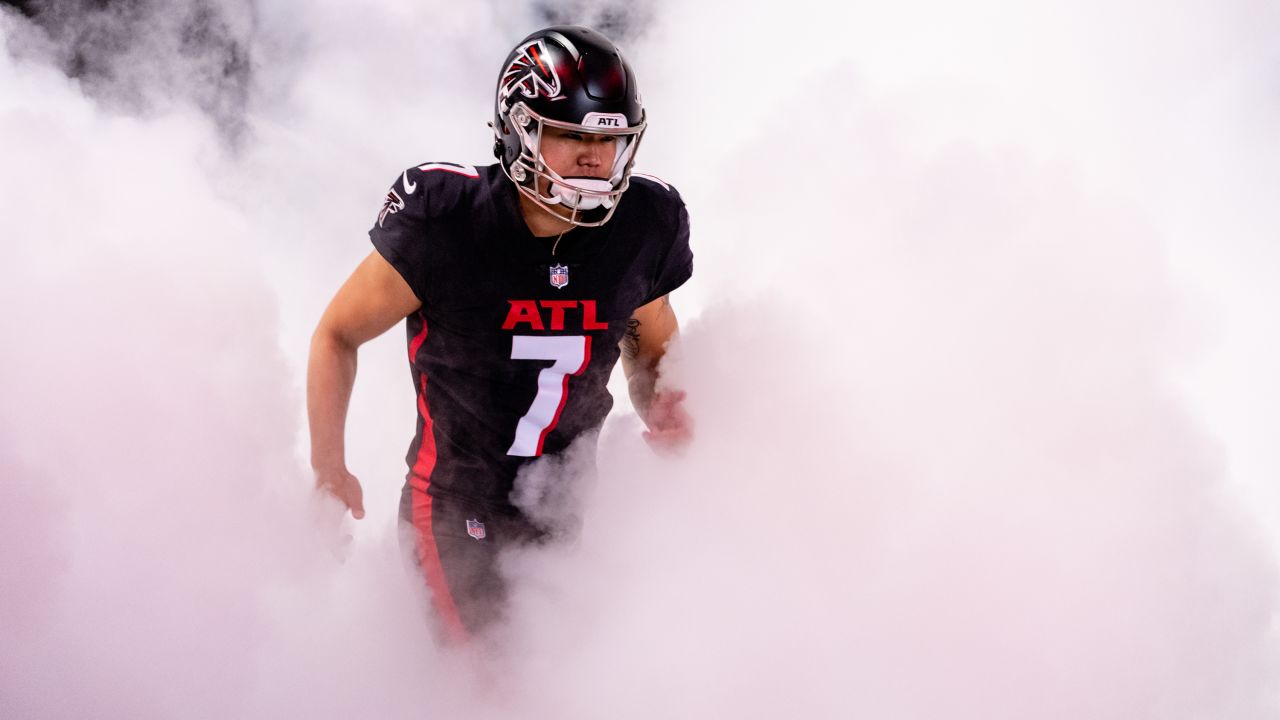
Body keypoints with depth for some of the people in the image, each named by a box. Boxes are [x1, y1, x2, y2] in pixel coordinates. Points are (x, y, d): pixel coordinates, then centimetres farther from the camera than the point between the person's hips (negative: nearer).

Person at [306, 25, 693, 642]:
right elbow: (336, 335, -5)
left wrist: (660, 410, -9)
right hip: (456, 511, -4)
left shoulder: (640, 229, -8)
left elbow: (652, 352, 12)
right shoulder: (444, 223, -19)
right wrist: (329, 470, -8)